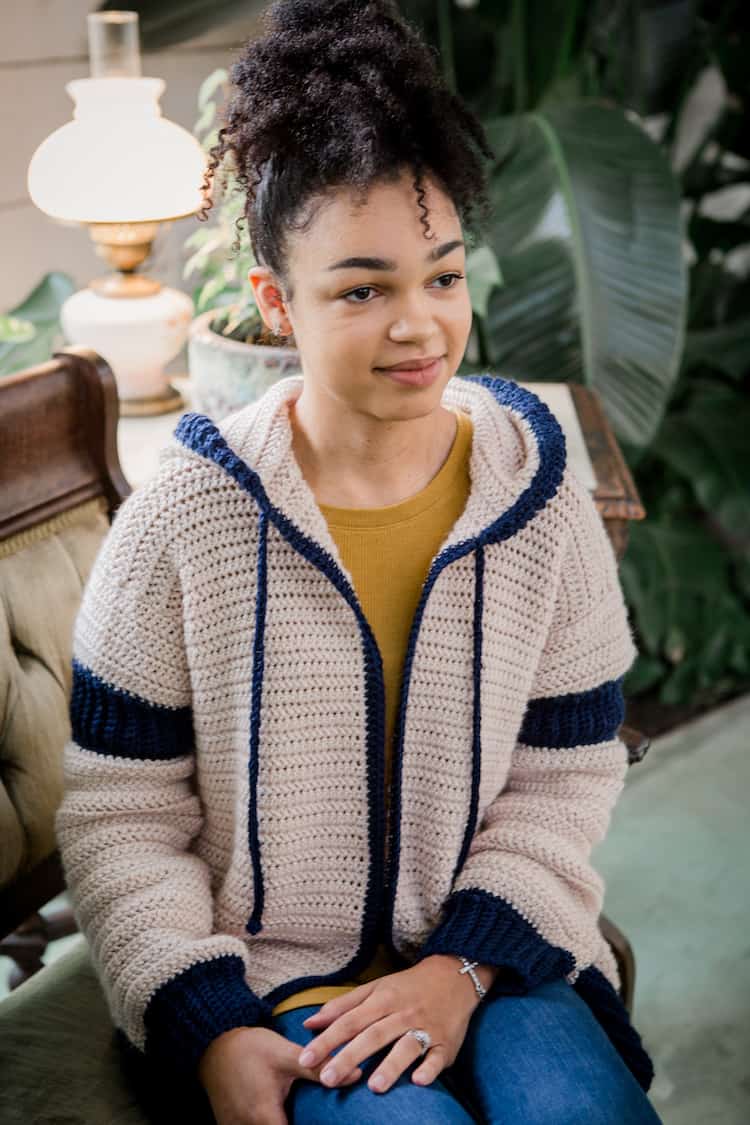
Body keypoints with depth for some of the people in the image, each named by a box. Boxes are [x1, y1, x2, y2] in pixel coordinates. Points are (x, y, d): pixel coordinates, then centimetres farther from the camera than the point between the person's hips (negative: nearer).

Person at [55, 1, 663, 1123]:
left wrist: (463, 967, -11)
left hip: (490, 955, 3)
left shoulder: (536, 495, -3)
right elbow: (120, 817, -4)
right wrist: (207, 1030, -14)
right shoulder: (182, 520, -9)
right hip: (265, 976, -2)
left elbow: (566, 779, 2)